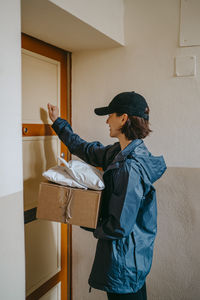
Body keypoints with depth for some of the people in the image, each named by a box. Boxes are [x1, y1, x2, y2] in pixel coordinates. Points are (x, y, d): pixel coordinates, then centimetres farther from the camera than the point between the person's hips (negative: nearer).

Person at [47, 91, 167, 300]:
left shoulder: (130, 168, -29)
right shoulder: (119, 152, 0)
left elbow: (118, 228, -26)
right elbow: (85, 149, 16)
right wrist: (57, 122, 24)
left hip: (124, 259, -9)